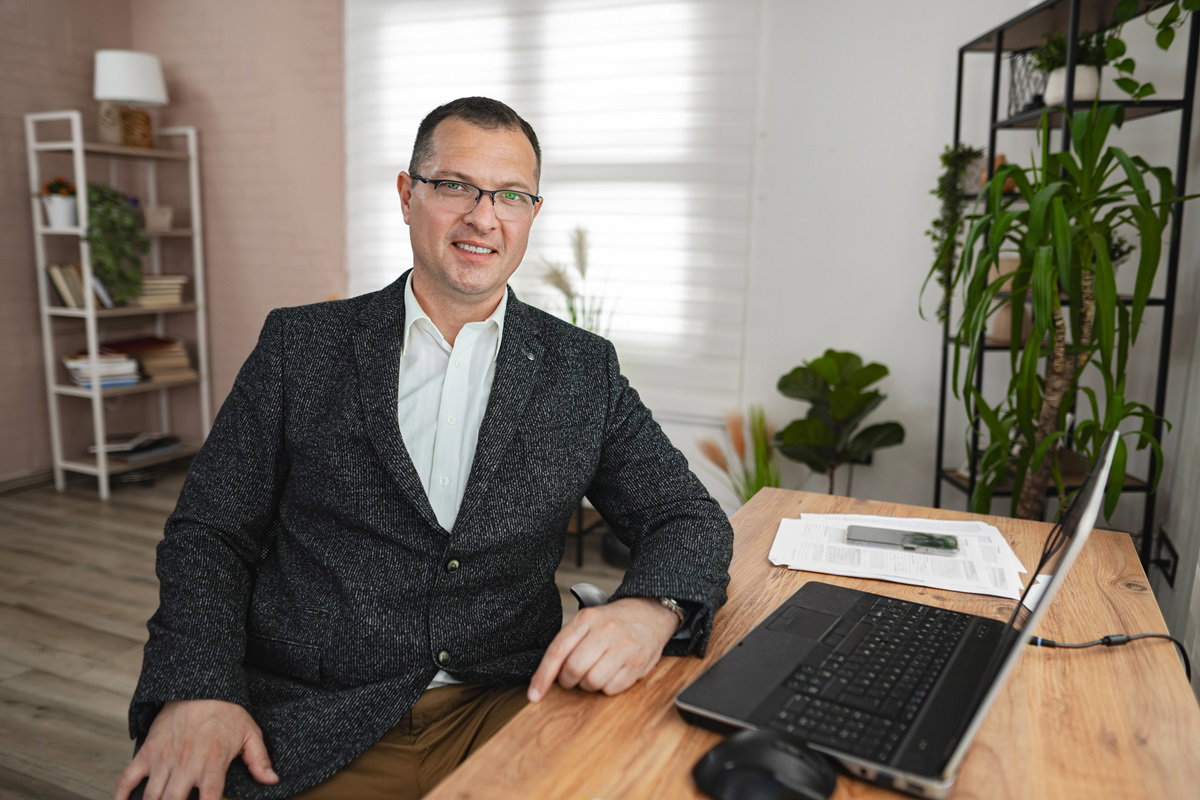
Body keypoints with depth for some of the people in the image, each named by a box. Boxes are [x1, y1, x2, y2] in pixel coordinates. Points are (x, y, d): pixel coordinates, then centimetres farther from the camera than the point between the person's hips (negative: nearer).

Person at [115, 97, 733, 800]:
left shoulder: (584, 369, 6)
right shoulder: (302, 345, 4)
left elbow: (689, 517, 5)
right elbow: (210, 534, 5)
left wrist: (650, 609, -18)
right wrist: (196, 690, -12)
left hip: (502, 716, 1)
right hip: (308, 735, 0)